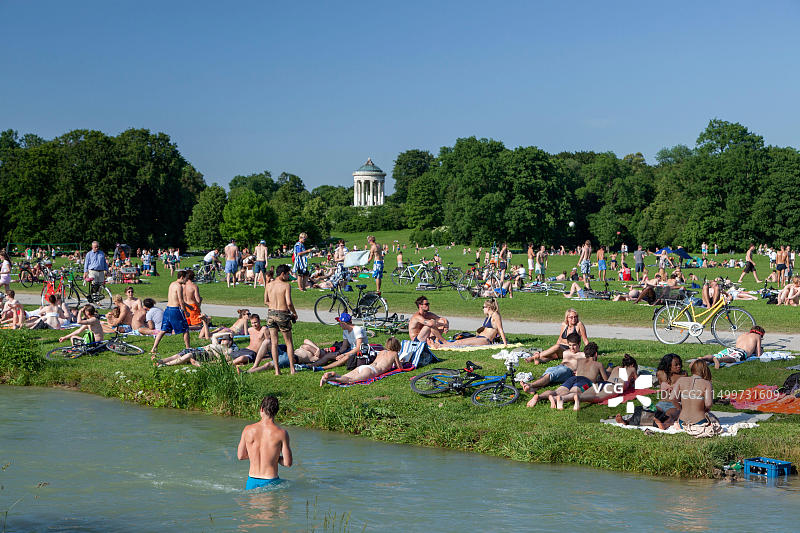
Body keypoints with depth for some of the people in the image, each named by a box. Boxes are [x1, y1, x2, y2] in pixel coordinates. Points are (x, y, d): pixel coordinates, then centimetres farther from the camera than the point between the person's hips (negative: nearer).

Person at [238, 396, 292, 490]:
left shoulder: (248, 430, 0)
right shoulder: (282, 433, -8)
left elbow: (240, 456, 11)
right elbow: (287, 463, -5)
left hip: (252, 482, 3)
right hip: (270, 482, -3)